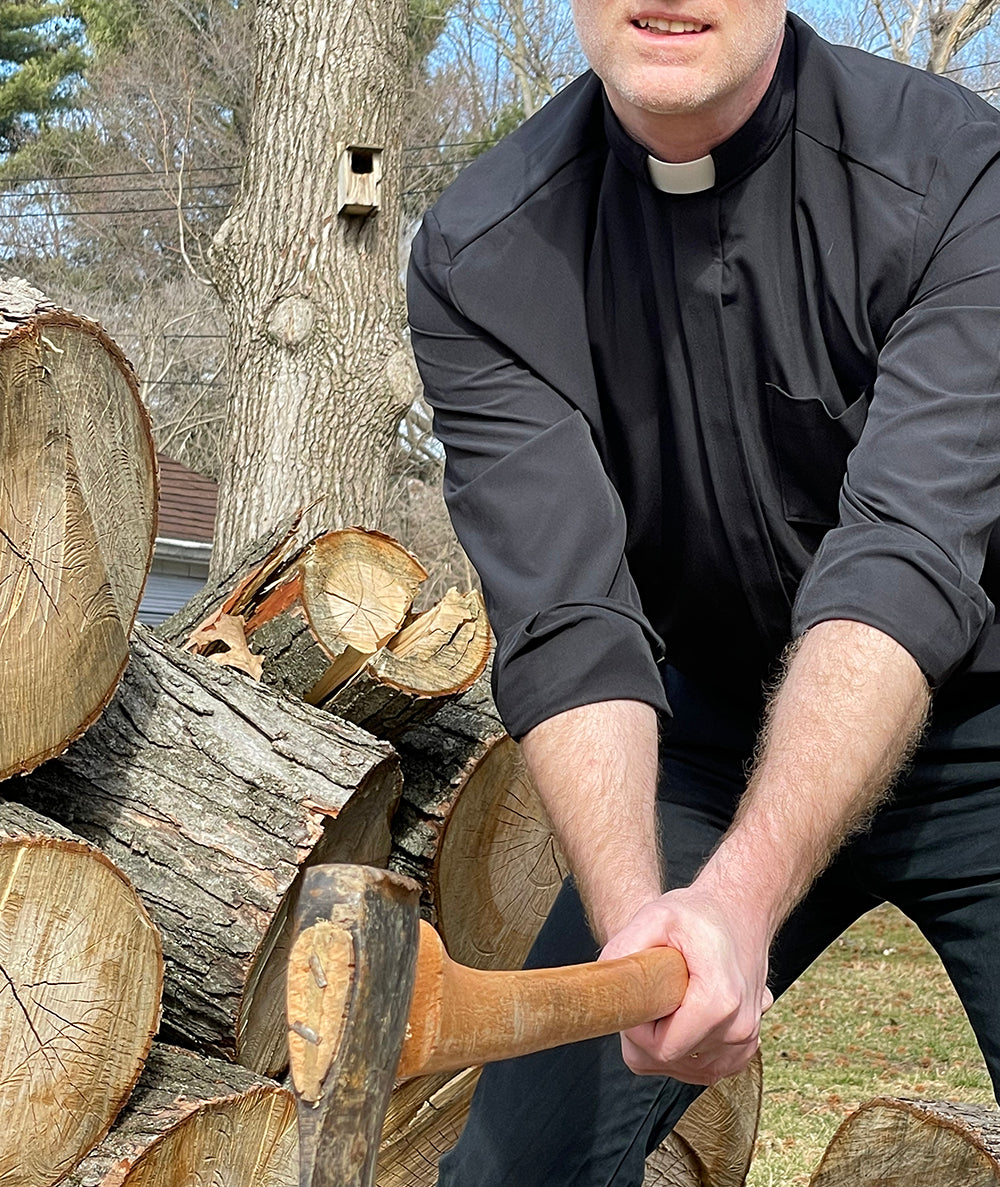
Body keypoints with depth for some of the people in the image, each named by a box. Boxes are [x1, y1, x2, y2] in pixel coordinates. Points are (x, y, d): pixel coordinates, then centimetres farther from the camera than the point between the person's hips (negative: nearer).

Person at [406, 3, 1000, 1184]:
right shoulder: (481, 258, -15)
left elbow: (901, 567, -33)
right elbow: (566, 623, -23)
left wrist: (743, 894, -46)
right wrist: (632, 913, -41)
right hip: (721, 738, 2)